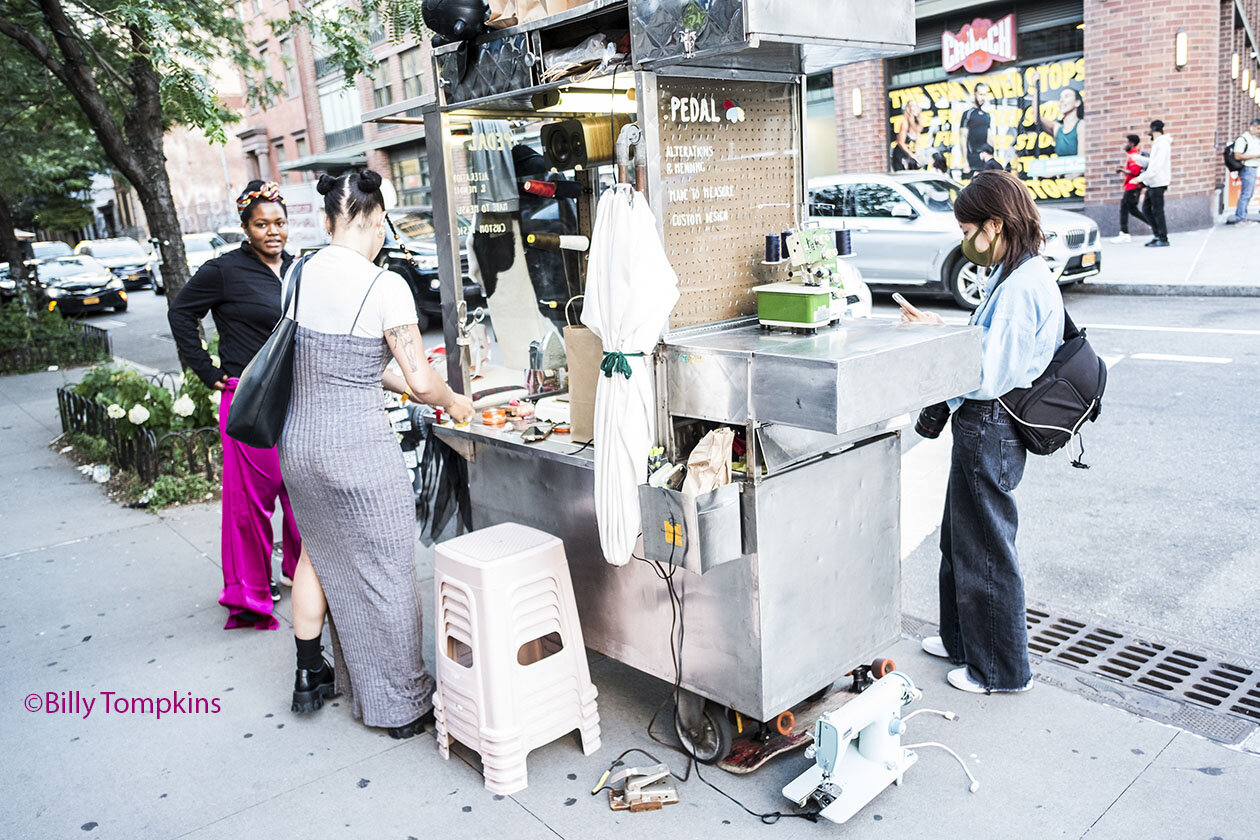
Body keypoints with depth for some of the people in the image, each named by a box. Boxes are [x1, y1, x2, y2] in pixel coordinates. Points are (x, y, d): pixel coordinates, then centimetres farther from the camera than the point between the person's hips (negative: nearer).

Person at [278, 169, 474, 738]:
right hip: (359, 448, -6)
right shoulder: (385, 286, -16)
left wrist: (392, 382, 19)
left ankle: (310, 677, 40)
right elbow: (421, 381, -14)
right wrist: (454, 403, 6)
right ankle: (404, 706, 23)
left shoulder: (298, 275, 3)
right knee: (385, 574, 8)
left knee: (320, 553, 26)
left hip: (299, 442, 7)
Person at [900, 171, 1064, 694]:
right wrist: (943, 330, 6)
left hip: (990, 429, -10)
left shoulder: (1021, 286, -22)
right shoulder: (1018, 275, 11)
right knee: (959, 539, 22)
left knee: (985, 550, 4)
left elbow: (987, 374, -24)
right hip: (982, 425, 10)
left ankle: (1003, 670, 21)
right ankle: (962, 639, 40)